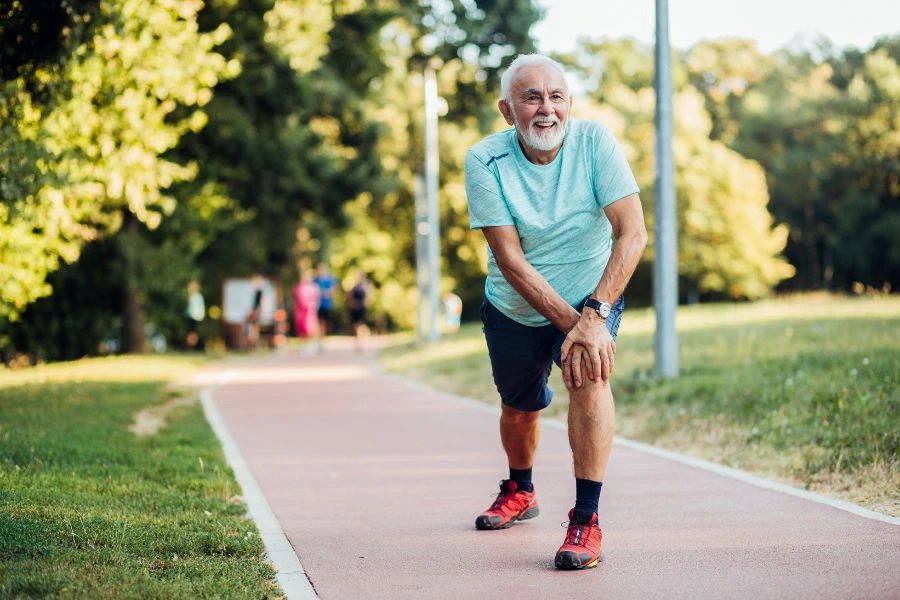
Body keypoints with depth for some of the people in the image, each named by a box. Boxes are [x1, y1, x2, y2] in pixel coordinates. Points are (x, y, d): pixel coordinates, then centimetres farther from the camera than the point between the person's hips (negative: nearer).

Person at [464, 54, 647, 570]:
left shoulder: (594, 141, -20)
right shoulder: (485, 161, -20)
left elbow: (633, 233, -25)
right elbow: (510, 260, -23)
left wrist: (594, 316, -35)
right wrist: (569, 322, -32)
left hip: (592, 295, -1)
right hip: (515, 309, 2)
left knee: (589, 373, -29)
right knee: (520, 410, 17)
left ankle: (587, 519, -25)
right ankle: (521, 491, 50)